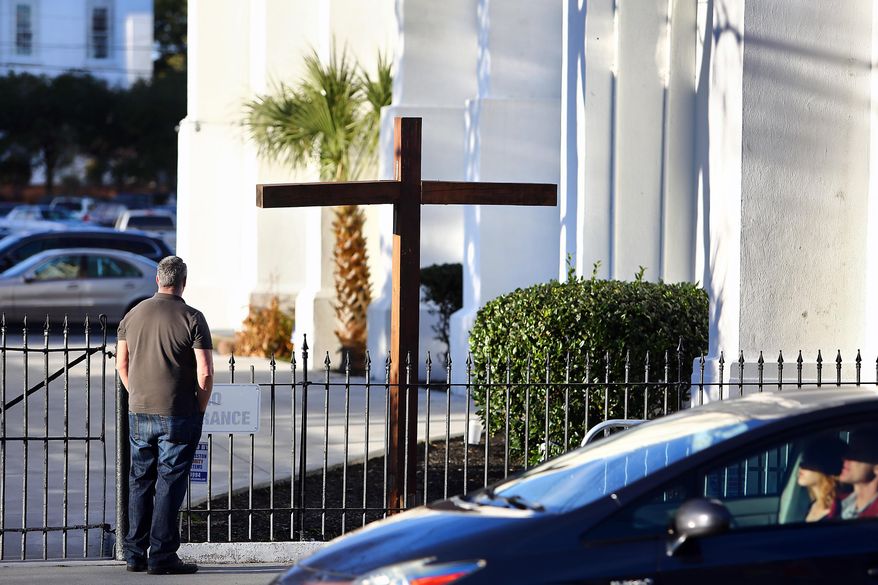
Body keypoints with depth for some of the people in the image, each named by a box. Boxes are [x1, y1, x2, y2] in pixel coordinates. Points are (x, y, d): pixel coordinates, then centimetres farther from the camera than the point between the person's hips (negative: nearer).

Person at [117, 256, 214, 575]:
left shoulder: (133, 315, 5)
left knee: (140, 482, 13)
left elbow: (122, 363, 10)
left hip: (139, 413, 5)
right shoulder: (192, 318, -9)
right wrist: (200, 408, 0)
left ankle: (135, 554, 15)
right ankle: (162, 555, -2)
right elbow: (205, 372, -13)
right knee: (169, 483, -1)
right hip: (179, 416, -4)